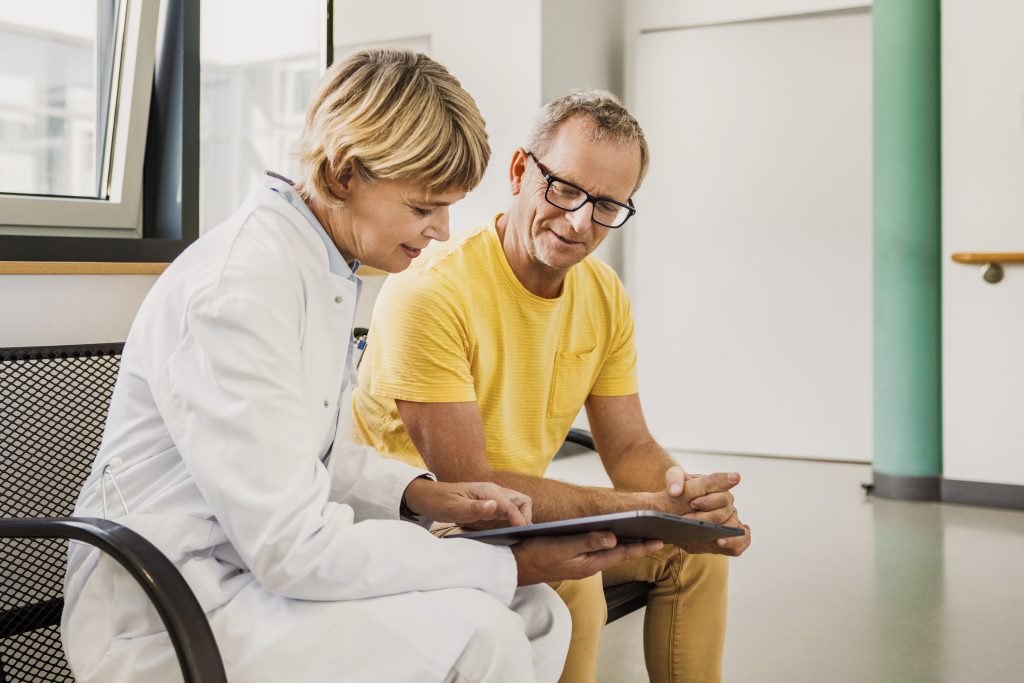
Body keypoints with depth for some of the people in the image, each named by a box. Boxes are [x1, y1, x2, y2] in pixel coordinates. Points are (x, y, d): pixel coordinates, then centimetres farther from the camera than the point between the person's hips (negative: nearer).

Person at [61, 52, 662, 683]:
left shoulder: (330, 270, 8)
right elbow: (291, 547, -26)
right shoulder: (239, 286, -23)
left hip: (263, 562, 9)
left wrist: (419, 494, -2)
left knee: (538, 615, -3)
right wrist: (506, 566, -23)